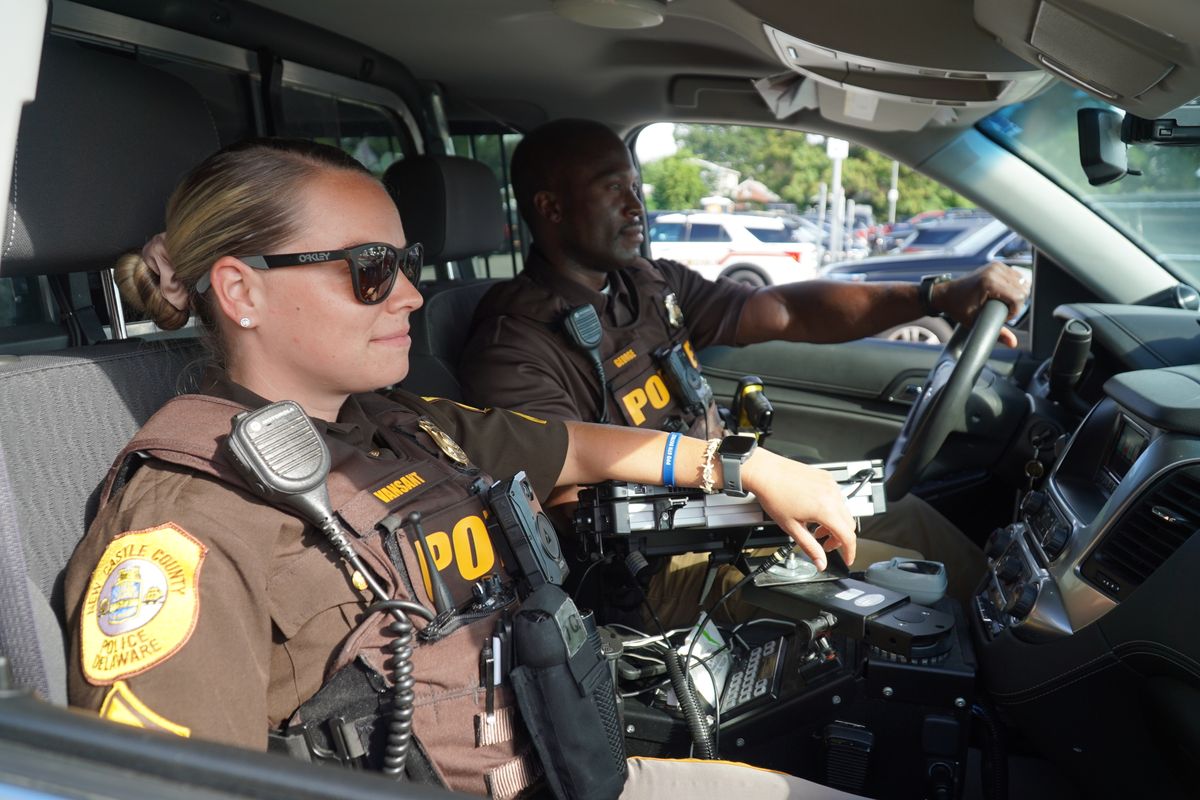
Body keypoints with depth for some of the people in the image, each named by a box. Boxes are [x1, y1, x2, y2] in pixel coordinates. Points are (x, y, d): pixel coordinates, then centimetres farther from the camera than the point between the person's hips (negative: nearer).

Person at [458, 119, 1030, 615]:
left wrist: (938, 297, -9)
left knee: (911, 517, 8)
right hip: (665, 564, -8)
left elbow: (784, 312, 2)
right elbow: (581, 514, -25)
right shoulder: (513, 352, -19)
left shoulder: (651, 285, 7)